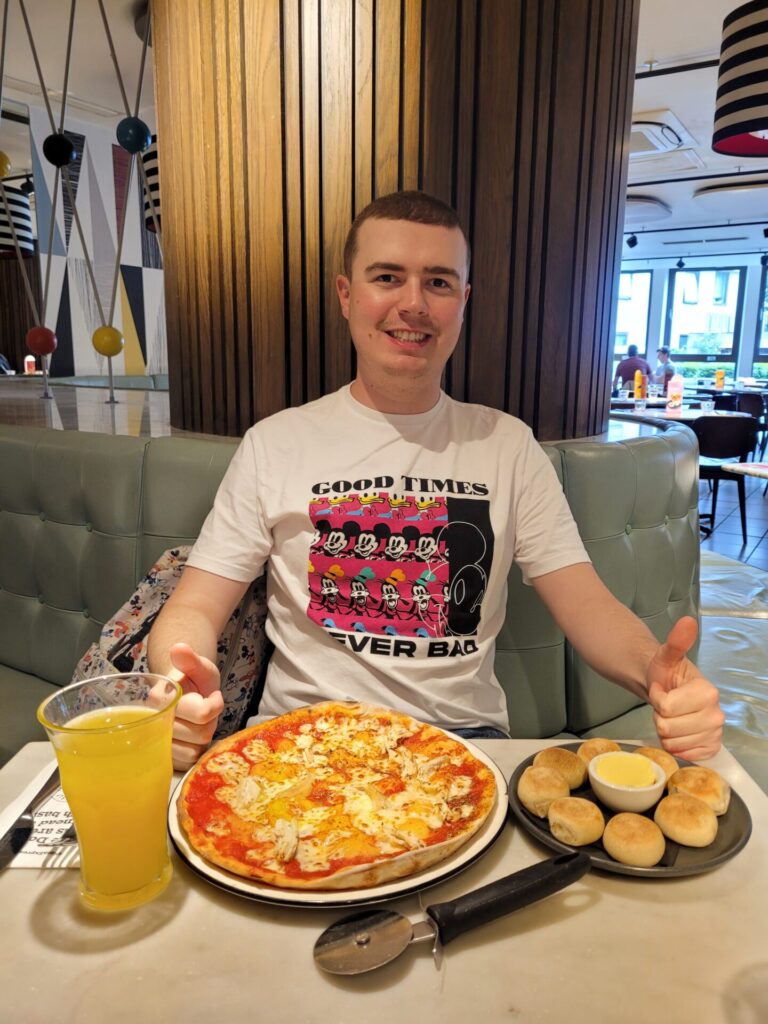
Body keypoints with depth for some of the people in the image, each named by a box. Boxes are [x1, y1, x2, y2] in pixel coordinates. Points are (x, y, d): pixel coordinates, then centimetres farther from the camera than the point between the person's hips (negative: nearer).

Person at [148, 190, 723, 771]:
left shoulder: (508, 445, 6)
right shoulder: (276, 444, 2)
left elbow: (589, 606, 2)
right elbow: (195, 609, 1)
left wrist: (656, 670, -21)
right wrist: (178, 679, -23)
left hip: (464, 733, 1)